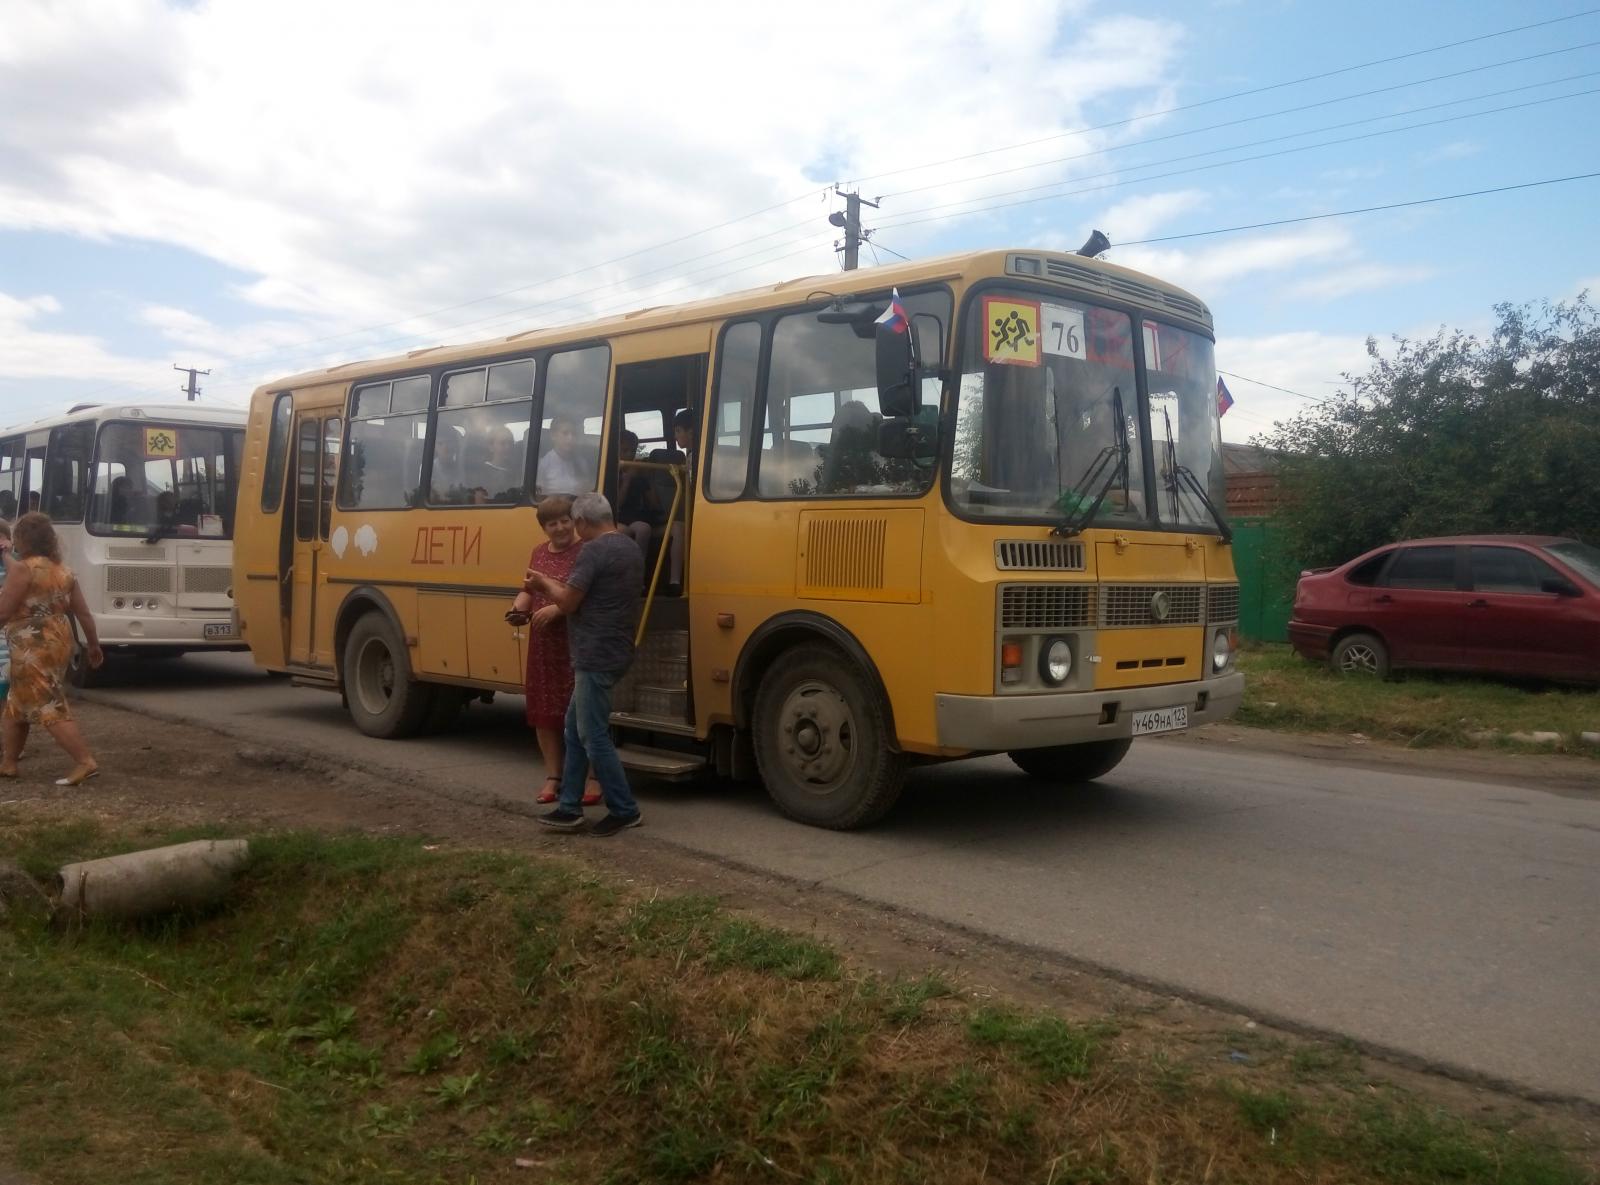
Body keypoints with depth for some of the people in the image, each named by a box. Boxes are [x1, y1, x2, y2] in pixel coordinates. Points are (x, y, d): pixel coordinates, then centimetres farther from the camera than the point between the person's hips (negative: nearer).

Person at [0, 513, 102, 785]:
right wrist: (94, 646, 17)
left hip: (34, 649, -8)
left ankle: (85, 762, -14)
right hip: (59, 643, 9)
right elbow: (83, 612, 11)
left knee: (49, 708, -7)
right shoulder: (63, 570, 10)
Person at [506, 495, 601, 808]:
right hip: (543, 646, 7)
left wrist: (557, 609, -23)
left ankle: (594, 779, 8)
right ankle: (553, 777, 22)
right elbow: (529, 590, 23)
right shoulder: (539, 553, 16)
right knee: (544, 711, 10)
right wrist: (519, 609, 4)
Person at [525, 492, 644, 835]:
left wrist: (545, 583, 3)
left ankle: (624, 810, 6)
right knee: (575, 731, 15)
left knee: (594, 737, -2)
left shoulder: (593, 550, -16)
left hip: (596, 657, -10)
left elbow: (568, 602, -15)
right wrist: (559, 585, 15)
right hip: (613, 653, 10)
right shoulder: (630, 548, 14)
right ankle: (570, 807, 19)